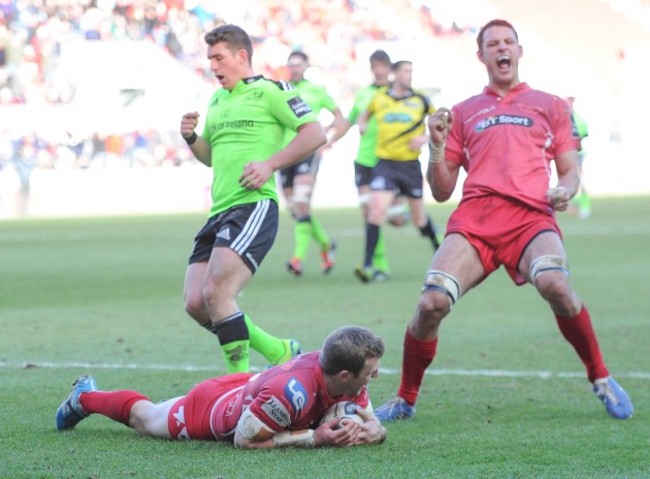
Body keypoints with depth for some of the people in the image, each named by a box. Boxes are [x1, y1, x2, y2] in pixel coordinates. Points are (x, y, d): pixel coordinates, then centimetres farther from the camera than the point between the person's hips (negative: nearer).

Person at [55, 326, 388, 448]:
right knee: (145, 419, 27)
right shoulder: (293, 391, -49)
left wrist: (363, 433, -40)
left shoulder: (343, 375, -28)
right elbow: (244, 439, -35)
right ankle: (85, 398, 55)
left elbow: (376, 426, -14)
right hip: (208, 407, -4)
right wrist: (314, 438, -42)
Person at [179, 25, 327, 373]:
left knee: (216, 294, -22)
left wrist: (270, 164, -17)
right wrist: (190, 138, 12)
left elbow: (315, 133, -9)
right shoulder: (216, 101, 22)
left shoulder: (269, 92, -2)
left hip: (254, 207, -9)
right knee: (195, 304, -1)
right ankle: (280, 352, 15)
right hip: (219, 213, 9)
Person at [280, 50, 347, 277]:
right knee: (294, 209, 6)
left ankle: (299, 257, -22)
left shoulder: (316, 90, 5)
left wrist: (328, 142, -1)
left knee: (302, 204, -19)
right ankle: (325, 244, 28)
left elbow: (339, 117, 11)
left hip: (309, 151, -4)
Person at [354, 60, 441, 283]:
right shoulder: (379, 98, 2)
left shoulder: (419, 100, 0)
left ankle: (438, 247, 42)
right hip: (385, 164, 0)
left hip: (410, 165, 0)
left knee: (419, 216, 12)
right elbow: (365, 114, 23)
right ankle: (368, 265, -19)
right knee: (377, 208, -19)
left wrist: (426, 137, -7)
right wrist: (362, 125, 1)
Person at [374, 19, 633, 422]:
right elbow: (441, 191, 21)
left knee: (555, 285, -33)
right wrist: (437, 147, 3)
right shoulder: (464, 113, 24)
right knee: (431, 303, -20)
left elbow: (570, 170, 19)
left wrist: (566, 190, -4)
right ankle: (405, 400, 1)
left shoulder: (549, 105, 23)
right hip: (474, 216, 1)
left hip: (532, 215, -1)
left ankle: (601, 379, -10)